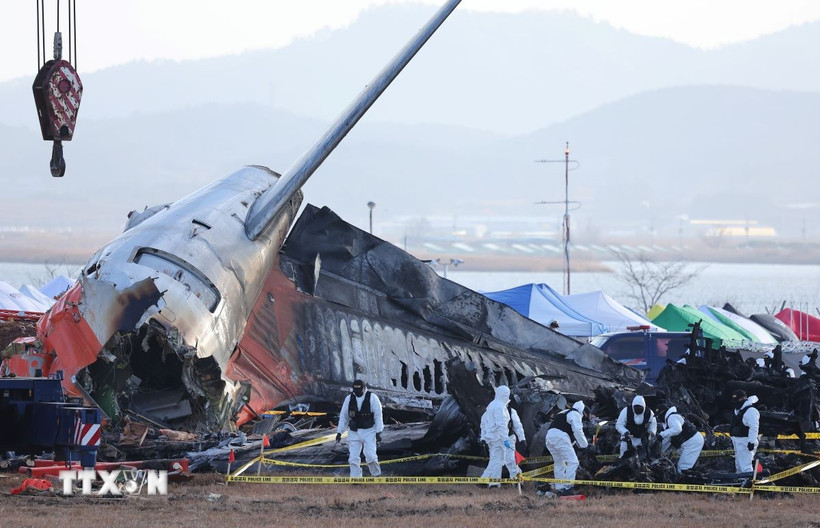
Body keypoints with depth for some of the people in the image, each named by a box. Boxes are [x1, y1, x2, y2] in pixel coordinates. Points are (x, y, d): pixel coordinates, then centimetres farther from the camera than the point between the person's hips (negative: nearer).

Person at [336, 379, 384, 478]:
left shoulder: (372, 398, -7)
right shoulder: (349, 399, 2)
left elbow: (378, 416, -6)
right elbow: (343, 416, 10)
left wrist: (378, 432, -10)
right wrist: (339, 432, 7)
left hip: (369, 431, -3)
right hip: (354, 432, 3)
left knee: (370, 455, -14)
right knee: (353, 457, -2)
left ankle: (376, 474, 7)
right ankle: (355, 478, 6)